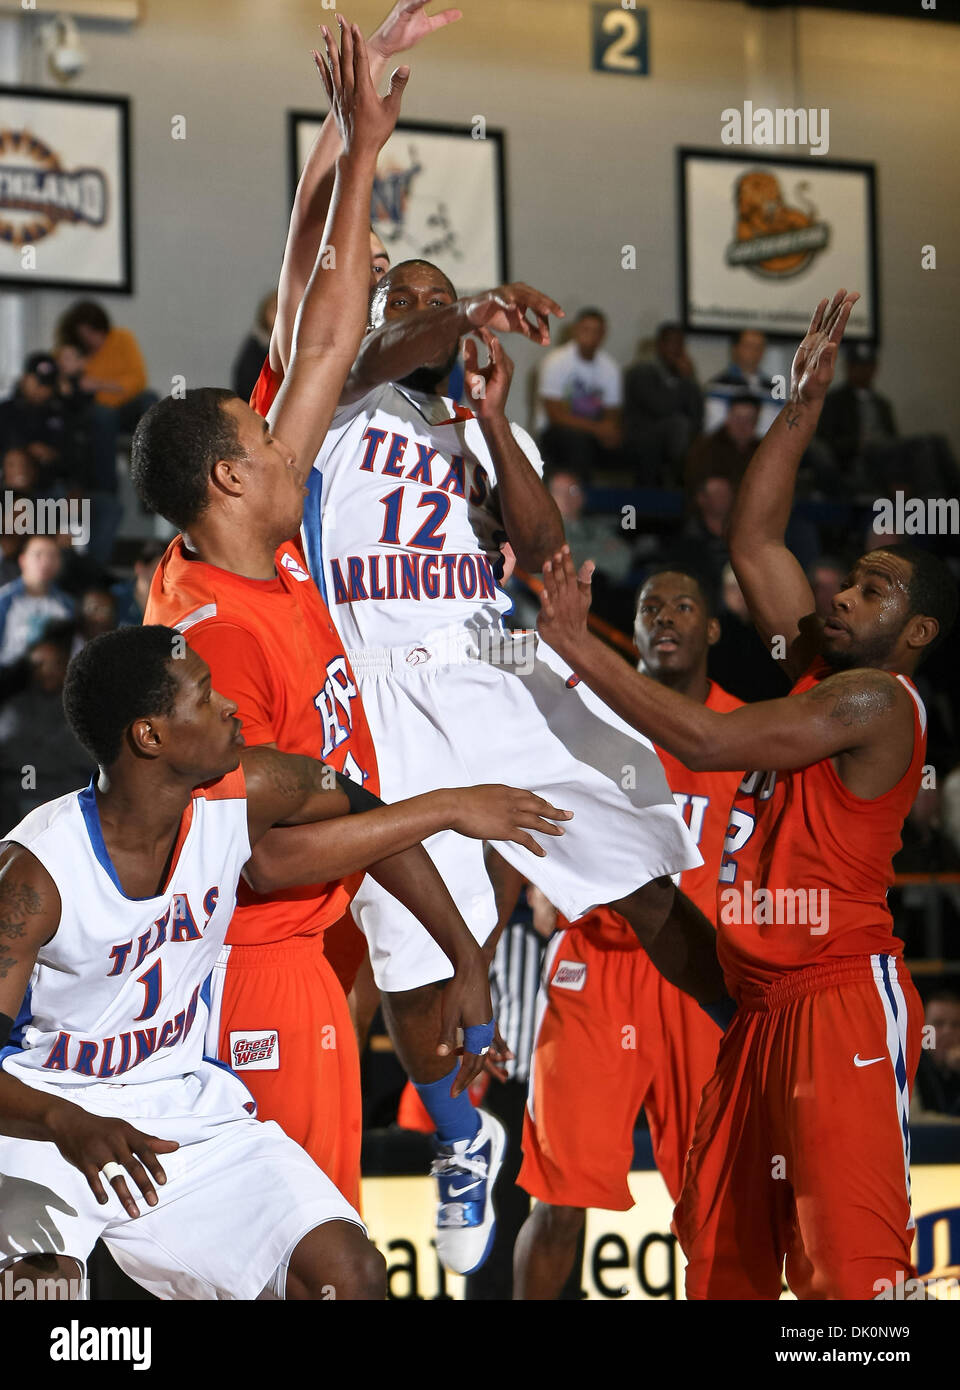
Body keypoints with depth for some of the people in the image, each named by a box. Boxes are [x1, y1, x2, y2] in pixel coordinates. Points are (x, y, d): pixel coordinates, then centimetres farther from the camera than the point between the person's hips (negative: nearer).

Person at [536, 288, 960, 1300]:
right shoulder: (815, 667, 15)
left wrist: (579, 647, -14)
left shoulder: (875, 699, -11)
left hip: (842, 1000, -9)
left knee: (848, 1265, -14)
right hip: (761, 1006, 9)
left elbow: (704, 740, -18)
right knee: (722, 1258, 9)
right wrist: (802, 405, 15)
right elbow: (752, 540, 20)